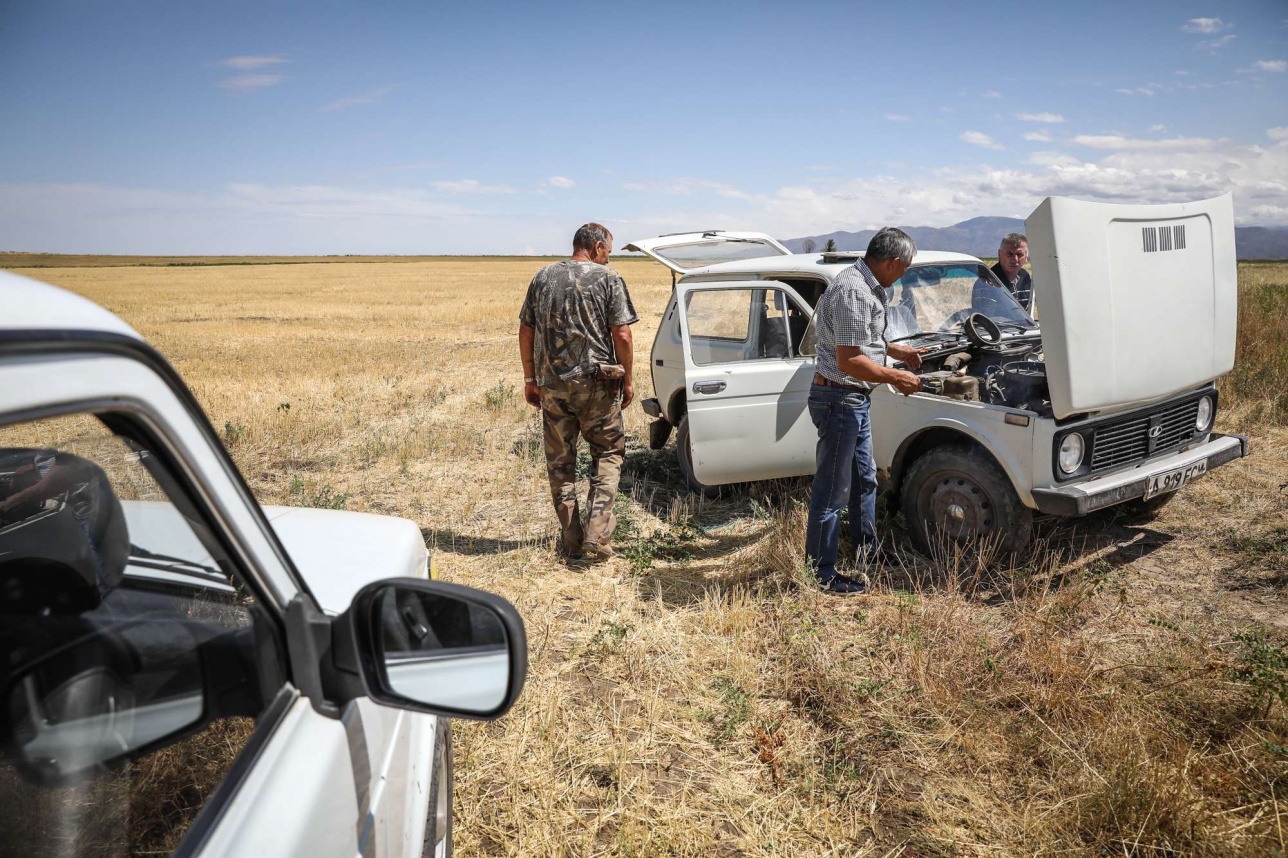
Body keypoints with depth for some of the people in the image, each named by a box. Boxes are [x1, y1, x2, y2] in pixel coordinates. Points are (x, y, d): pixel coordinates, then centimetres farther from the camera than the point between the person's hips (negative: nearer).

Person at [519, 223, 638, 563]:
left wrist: (530, 378, 14)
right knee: (608, 453, 11)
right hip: (596, 382, -3)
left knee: (560, 462, 12)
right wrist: (628, 378, 2)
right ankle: (596, 536, -1)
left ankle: (571, 542, 18)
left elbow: (526, 332, 8)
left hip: (552, 385, 3)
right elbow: (622, 335, -9)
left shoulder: (543, 277, 8)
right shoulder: (608, 279, -3)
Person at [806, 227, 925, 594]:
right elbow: (849, 360, -26)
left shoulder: (863, 283, 10)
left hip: (854, 400, 11)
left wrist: (895, 350, 22)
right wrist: (897, 378, -16)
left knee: (865, 478, 23)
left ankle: (866, 550, 40)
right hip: (839, 399, -11)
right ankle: (821, 573, 10)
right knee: (832, 490, -1)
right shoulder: (853, 292, -24)